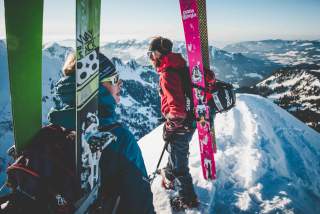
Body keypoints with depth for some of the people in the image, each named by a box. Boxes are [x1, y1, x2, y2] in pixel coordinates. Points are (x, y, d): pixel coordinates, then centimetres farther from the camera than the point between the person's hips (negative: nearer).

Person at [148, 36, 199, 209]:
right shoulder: (179, 67, 5)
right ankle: (169, 177, 57)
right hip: (188, 121, 10)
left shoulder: (167, 74, -24)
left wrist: (169, 128, -17)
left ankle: (188, 199, 25)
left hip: (180, 126, -9)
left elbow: (177, 107, -30)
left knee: (178, 162, 8)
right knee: (175, 151, 31)